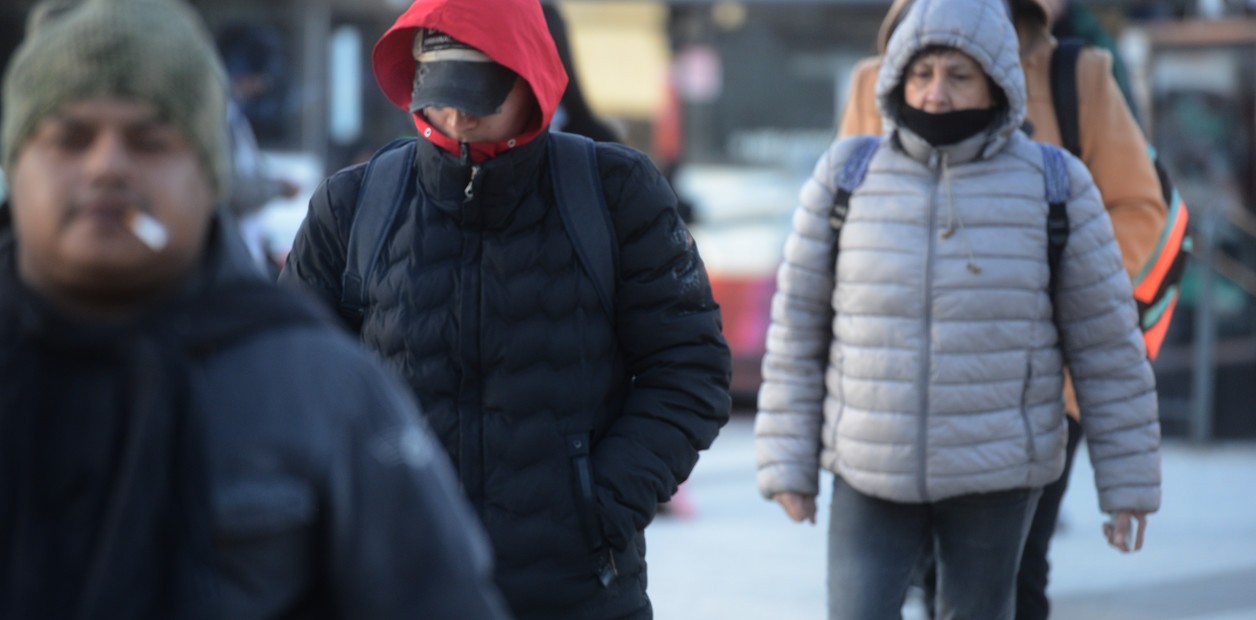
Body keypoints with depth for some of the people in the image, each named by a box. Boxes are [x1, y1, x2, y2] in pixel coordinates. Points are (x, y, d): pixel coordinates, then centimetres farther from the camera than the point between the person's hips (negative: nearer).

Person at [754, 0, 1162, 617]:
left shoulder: (1052, 187, -7)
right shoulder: (848, 178, -5)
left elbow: (1105, 341, -2)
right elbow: (798, 325, 2)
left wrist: (1129, 480, -1)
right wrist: (788, 464, 1)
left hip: (997, 471, -1)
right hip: (875, 468, 1)